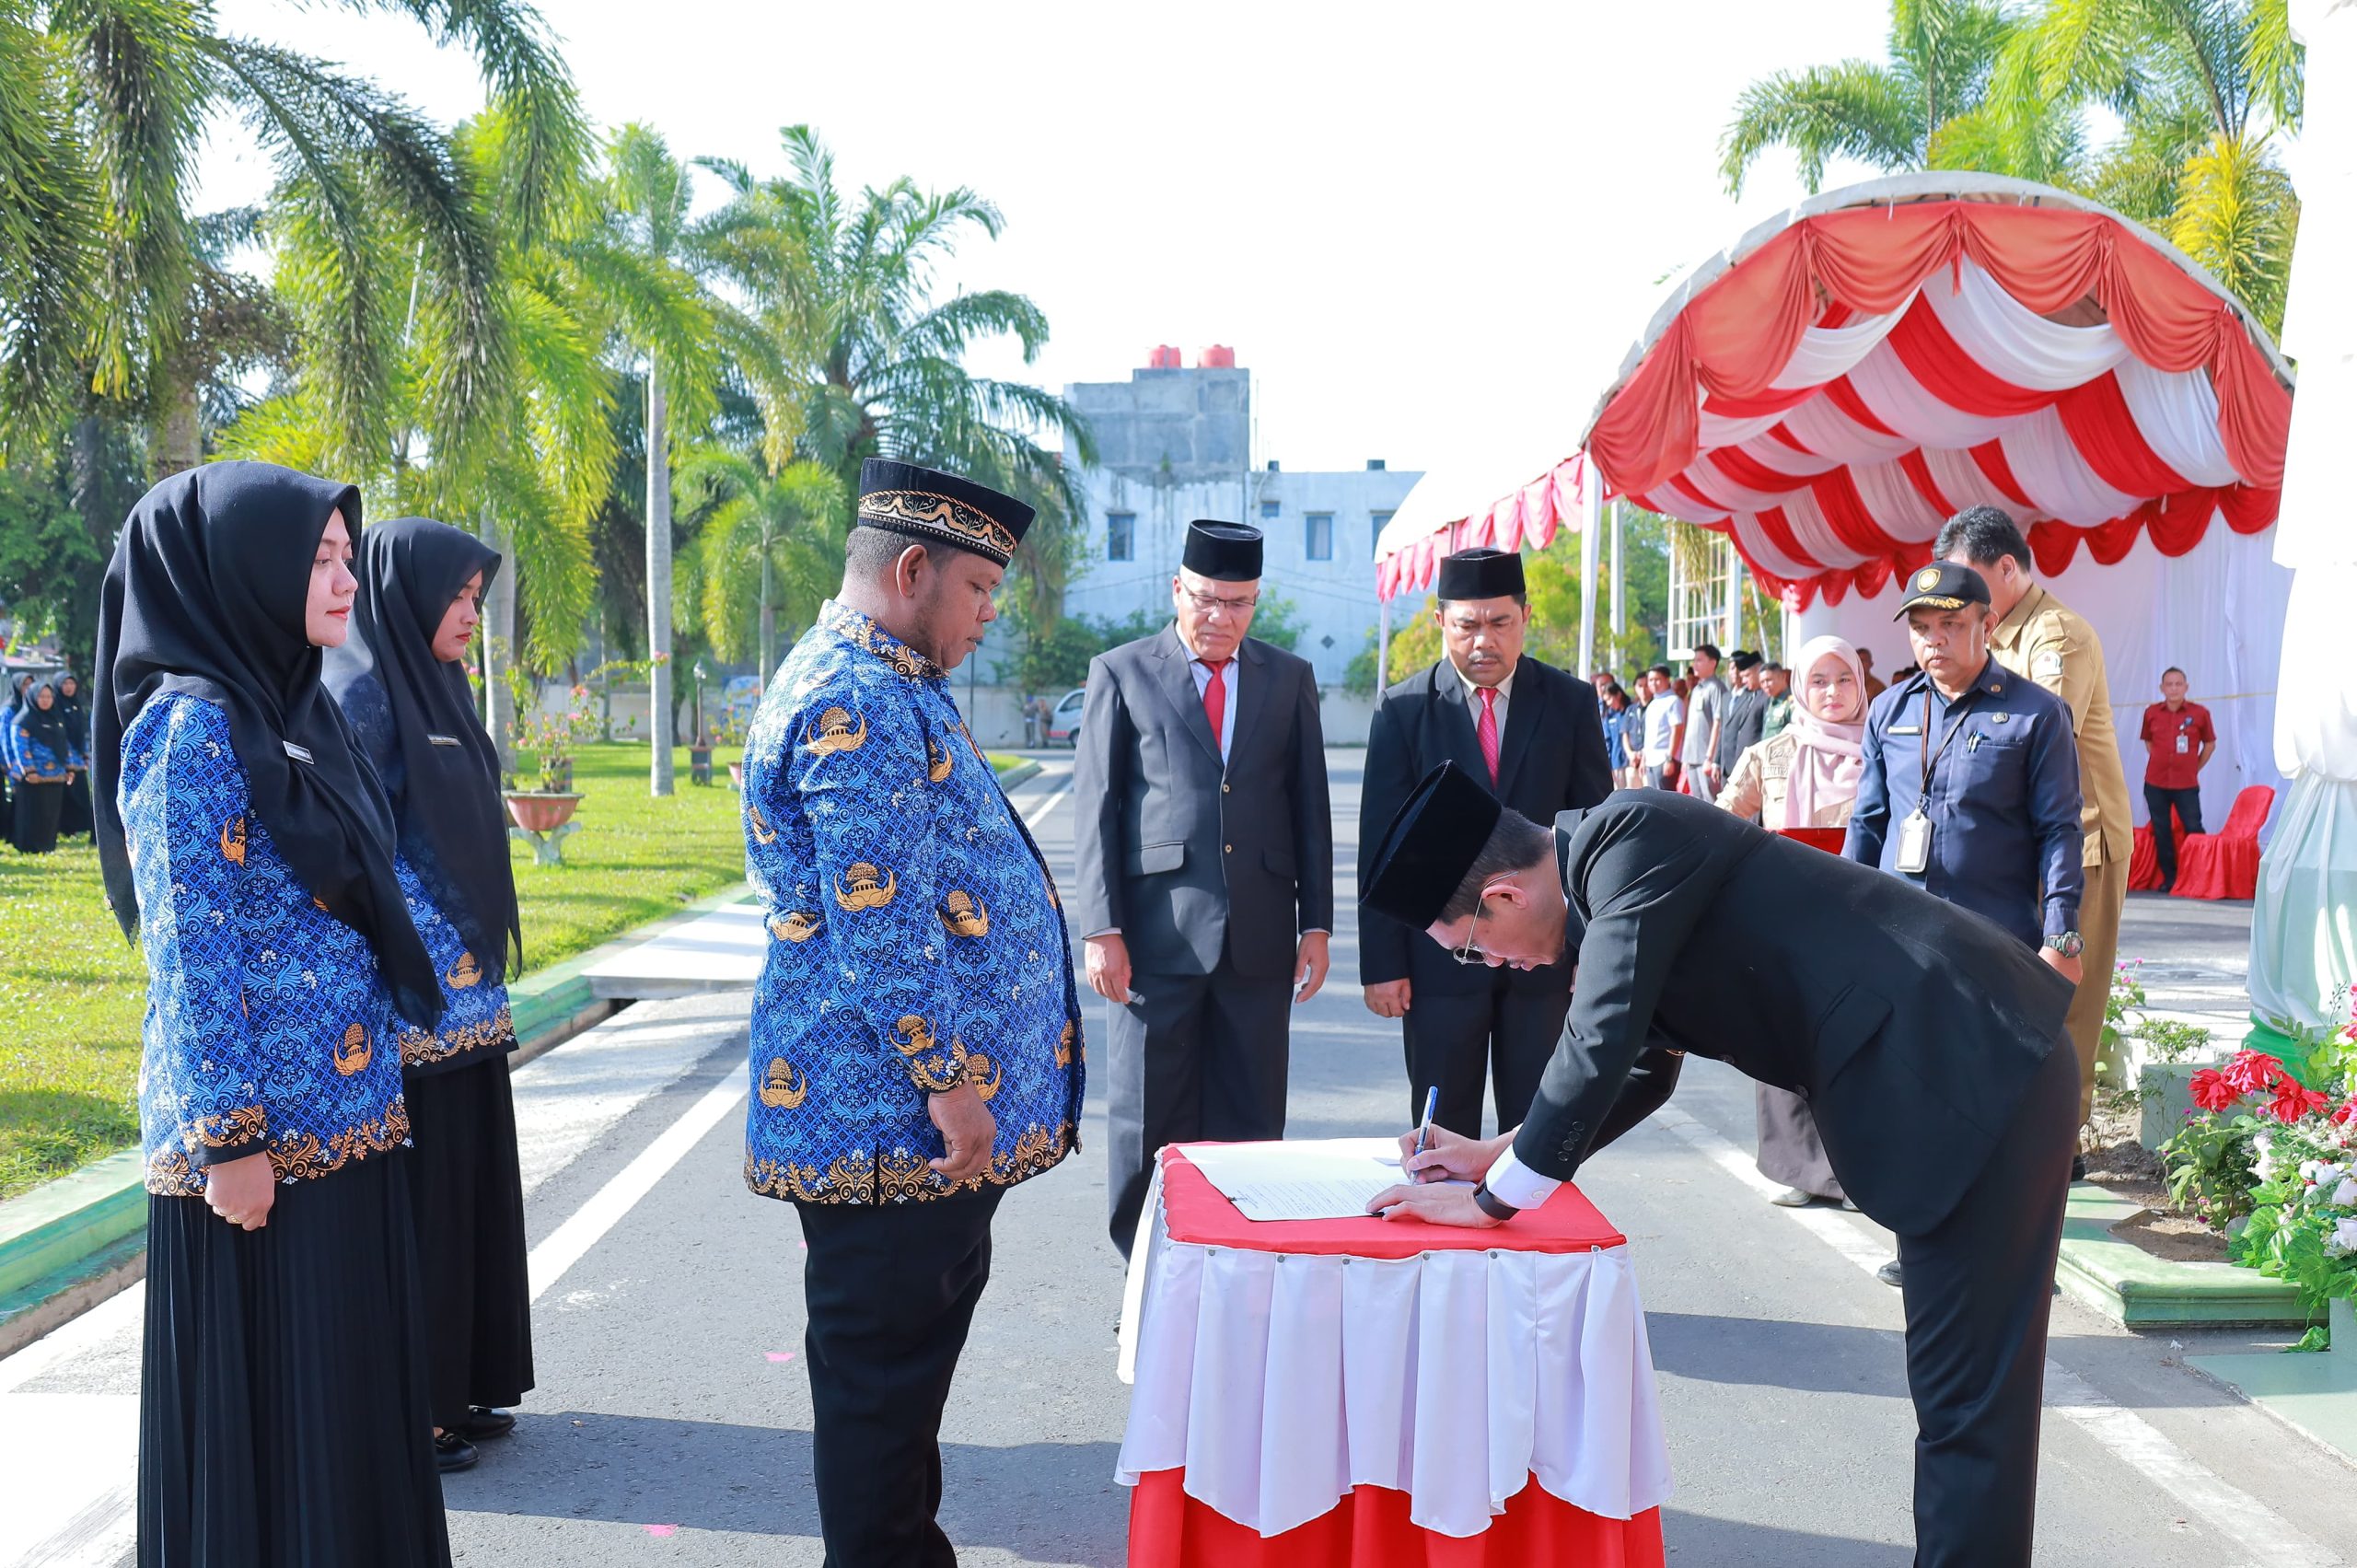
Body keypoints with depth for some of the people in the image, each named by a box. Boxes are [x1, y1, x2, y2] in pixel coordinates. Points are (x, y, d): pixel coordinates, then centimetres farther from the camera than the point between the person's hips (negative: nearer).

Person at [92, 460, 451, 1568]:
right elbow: (193, 952, -17)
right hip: (260, 1136, -8)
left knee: (348, 1383, 16)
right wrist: (229, 1142, -18)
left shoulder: (294, 711, 12)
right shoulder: (192, 727, -14)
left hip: (342, 1119, 8)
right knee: (263, 1402, 4)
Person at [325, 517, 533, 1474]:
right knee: (407, 1196, 1)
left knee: (466, 1179, 15)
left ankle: (456, 1389, 28)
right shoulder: (359, 695, -13)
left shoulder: (432, 689, 14)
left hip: (464, 995, 9)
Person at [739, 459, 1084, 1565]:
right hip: (897, 1115, -11)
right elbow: (882, 927, -24)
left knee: (907, 1360, 21)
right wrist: (949, 1085, -20)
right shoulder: (859, 704, -19)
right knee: (885, 1367, 3)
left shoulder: (883, 686, 17)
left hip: (917, 1114, 11)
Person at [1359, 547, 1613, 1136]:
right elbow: (1380, 845, -2)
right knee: (1442, 1136, 8)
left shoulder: (1571, 702, 3)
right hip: (1439, 954, -1)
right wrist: (1382, 962, -7)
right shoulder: (1403, 709, -1)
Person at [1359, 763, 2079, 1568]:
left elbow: (1601, 1042, -23)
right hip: (1962, 1069, 10)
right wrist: (1500, 1152, 19)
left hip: (1974, 1072, -10)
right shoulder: (1610, 868, 13)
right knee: (1955, 1389, 17)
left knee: (1966, 1401, -2)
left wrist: (1494, 1199, -12)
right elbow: (1642, 1066, 24)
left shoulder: (1628, 837, -17)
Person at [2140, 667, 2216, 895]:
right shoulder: (2151, 713, 3)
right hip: (2155, 782, 2)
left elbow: (2210, 744, 9)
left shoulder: (2200, 713, -3)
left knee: (2193, 828, -3)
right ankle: (2169, 877, 14)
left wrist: (2194, 768, 5)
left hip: (2186, 783, -2)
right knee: (2161, 831, 5)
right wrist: (2160, 763, 9)